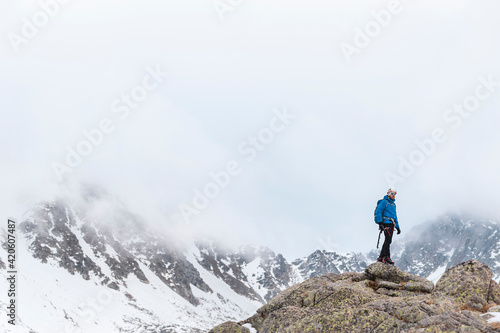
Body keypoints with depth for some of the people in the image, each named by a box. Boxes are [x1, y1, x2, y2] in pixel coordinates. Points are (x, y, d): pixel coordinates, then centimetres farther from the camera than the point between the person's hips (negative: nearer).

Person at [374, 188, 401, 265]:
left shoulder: (393, 204, 24)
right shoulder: (384, 202, -2)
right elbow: (378, 212, -12)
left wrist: (397, 227, 26)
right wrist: (380, 223, -20)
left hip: (391, 225, 9)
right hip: (386, 223, -9)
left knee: (388, 241, 5)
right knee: (388, 240, -17)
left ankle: (381, 258, 8)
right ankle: (387, 257, -18)